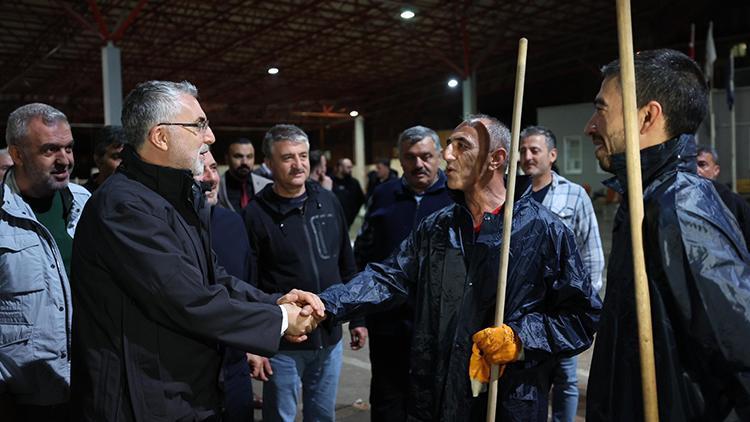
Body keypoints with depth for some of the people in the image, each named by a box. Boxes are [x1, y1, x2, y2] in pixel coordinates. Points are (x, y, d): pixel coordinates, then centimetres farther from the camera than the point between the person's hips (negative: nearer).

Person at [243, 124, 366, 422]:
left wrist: (357, 318, 11)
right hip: (282, 343, -4)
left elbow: (347, 266, 10)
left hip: (330, 339, 4)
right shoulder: (257, 214, -10)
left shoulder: (328, 202, 4)